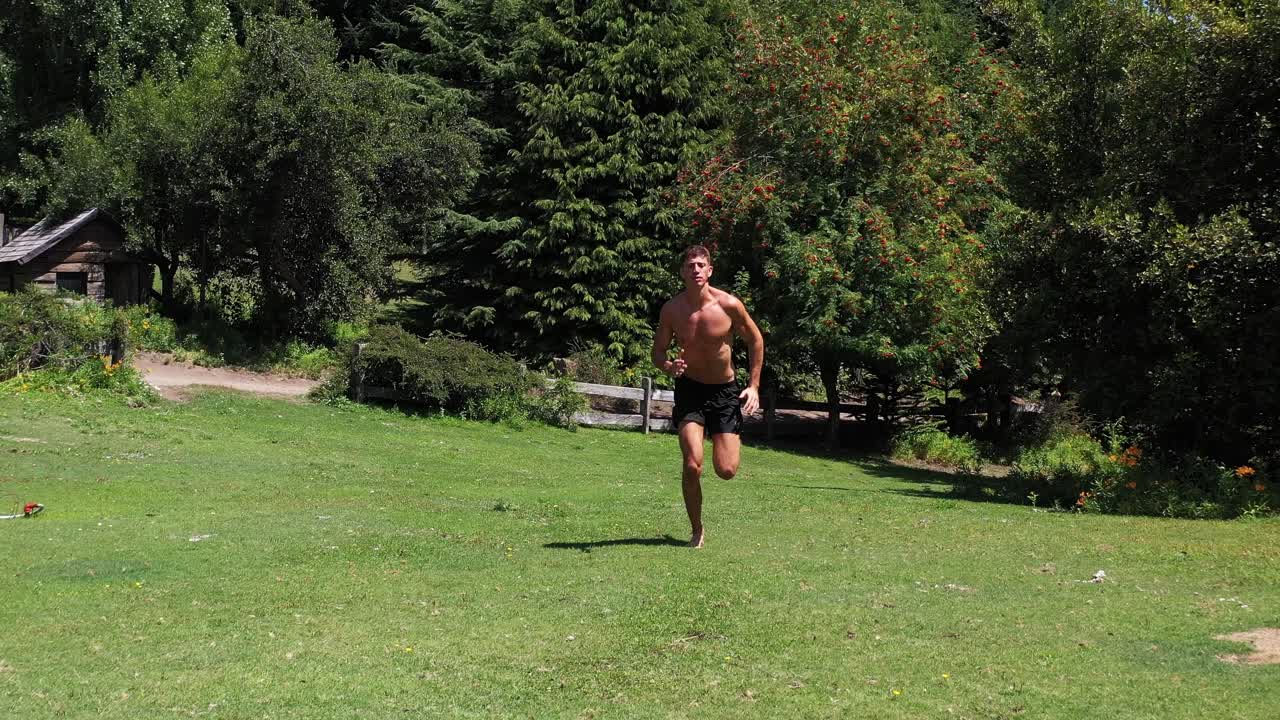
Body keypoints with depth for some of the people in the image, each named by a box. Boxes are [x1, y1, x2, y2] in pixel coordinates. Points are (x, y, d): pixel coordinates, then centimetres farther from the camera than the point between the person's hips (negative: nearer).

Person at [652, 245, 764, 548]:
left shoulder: (729, 305, -15)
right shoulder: (672, 309, -11)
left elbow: (755, 341, 0)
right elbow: (658, 351, 1)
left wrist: (753, 385, -2)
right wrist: (669, 367, -23)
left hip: (725, 390, 0)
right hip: (690, 389, 0)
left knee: (726, 471, -4)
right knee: (693, 466, -17)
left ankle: (727, 439, 34)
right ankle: (697, 531, 4)